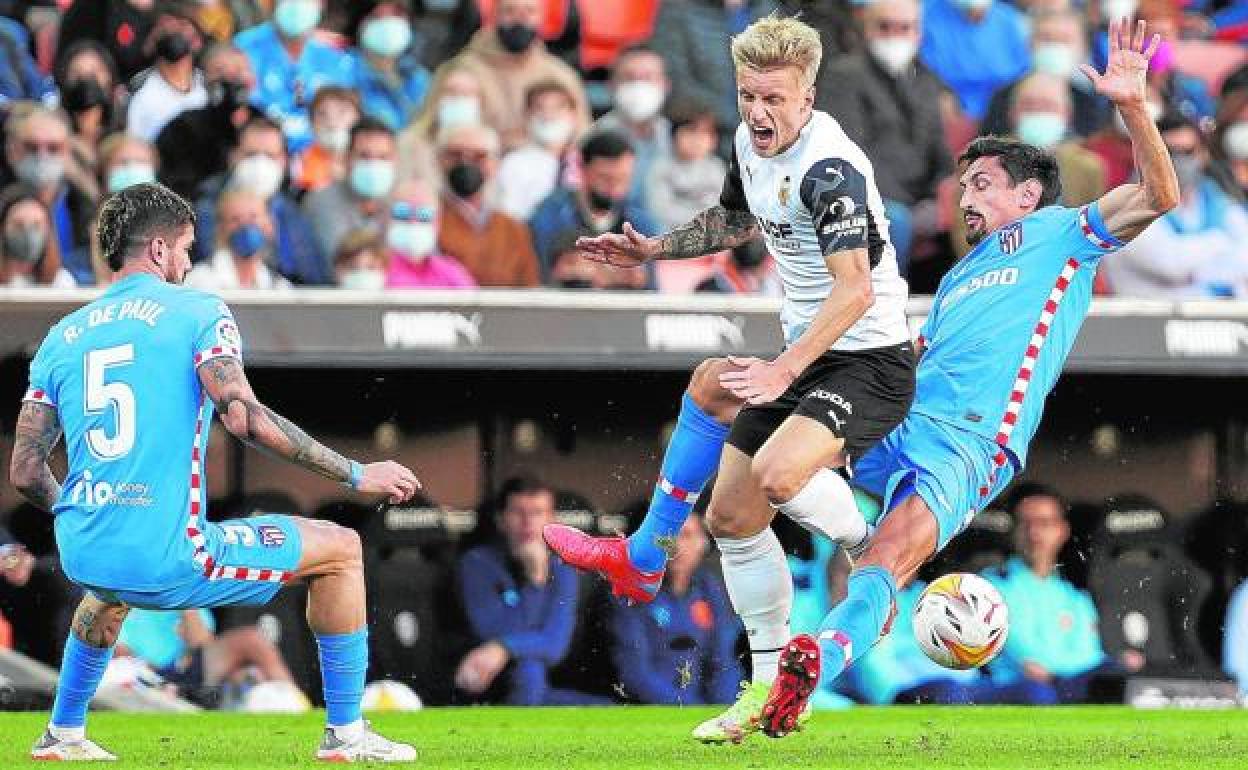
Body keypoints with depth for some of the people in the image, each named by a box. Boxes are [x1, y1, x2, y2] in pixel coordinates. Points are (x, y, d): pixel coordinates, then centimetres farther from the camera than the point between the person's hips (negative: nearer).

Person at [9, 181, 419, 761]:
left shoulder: (61, 337, 13)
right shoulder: (197, 311, -1)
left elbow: (25, 473, 11)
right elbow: (244, 418, -16)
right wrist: (356, 475, -9)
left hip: (81, 557, 6)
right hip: (167, 560, -6)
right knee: (340, 550, 10)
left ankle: (63, 733, 41)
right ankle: (345, 734, 9)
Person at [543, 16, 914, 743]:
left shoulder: (830, 170, -25)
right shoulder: (750, 144, 3)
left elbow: (855, 290, -33)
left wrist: (783, 371, -38)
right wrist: (653, 249, 19)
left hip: (870, 359, -9)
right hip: (802, 355, 9)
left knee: (777, 474, -33)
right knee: (731, 513, 7)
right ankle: (768, 688, 18)